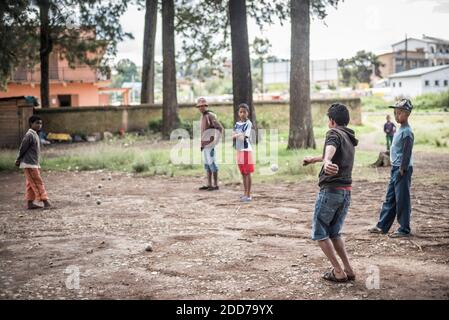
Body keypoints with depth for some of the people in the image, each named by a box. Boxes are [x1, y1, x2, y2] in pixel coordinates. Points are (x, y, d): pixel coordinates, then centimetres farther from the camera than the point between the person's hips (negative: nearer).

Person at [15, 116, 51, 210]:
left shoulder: (35, 135, 15)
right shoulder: (29, 135, -16)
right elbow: (22, 148, -14)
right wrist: (19, 160, -2)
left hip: (34, 164, 9)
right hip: (29, 164, -9)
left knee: (31, 184, 10)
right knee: (38, 183, -9)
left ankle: (30, 203, 14)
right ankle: (45, 201, -9)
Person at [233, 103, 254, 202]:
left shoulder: (248, 123, -9)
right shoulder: (237, 124, 11)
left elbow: (245, 136, -18)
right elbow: (233, 136, 4)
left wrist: (237, 135, -9)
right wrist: (239, 135, -13)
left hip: (246, 149, -7)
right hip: (239, 149, 7)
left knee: (247, 173, -4)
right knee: (243, 173, 14)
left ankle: (248, 195, -3)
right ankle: (245, 193, 23)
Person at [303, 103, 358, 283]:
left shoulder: (334, 133, -7)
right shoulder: (350, 138, 19)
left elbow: (330, 149, -33)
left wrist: (327, 163, -55)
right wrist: (313, 159, 56)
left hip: (331, 189, -8)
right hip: (347, 192, 8)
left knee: (319, 232, 5)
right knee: (334, 233, 20)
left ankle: (338, 272, 0)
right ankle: (348, 270, 11)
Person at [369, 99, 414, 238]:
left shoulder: (407, 132, -15)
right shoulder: (400, 130, 14)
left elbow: (407, 153, -19)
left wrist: (402, 170, -19)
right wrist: (396, 169, 18)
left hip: (403, 170, -10)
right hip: (395, 169, 10)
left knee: (402, 200, -2)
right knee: (390, 199, 14)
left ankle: (404, 229, 6)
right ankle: (382, 226, 22)